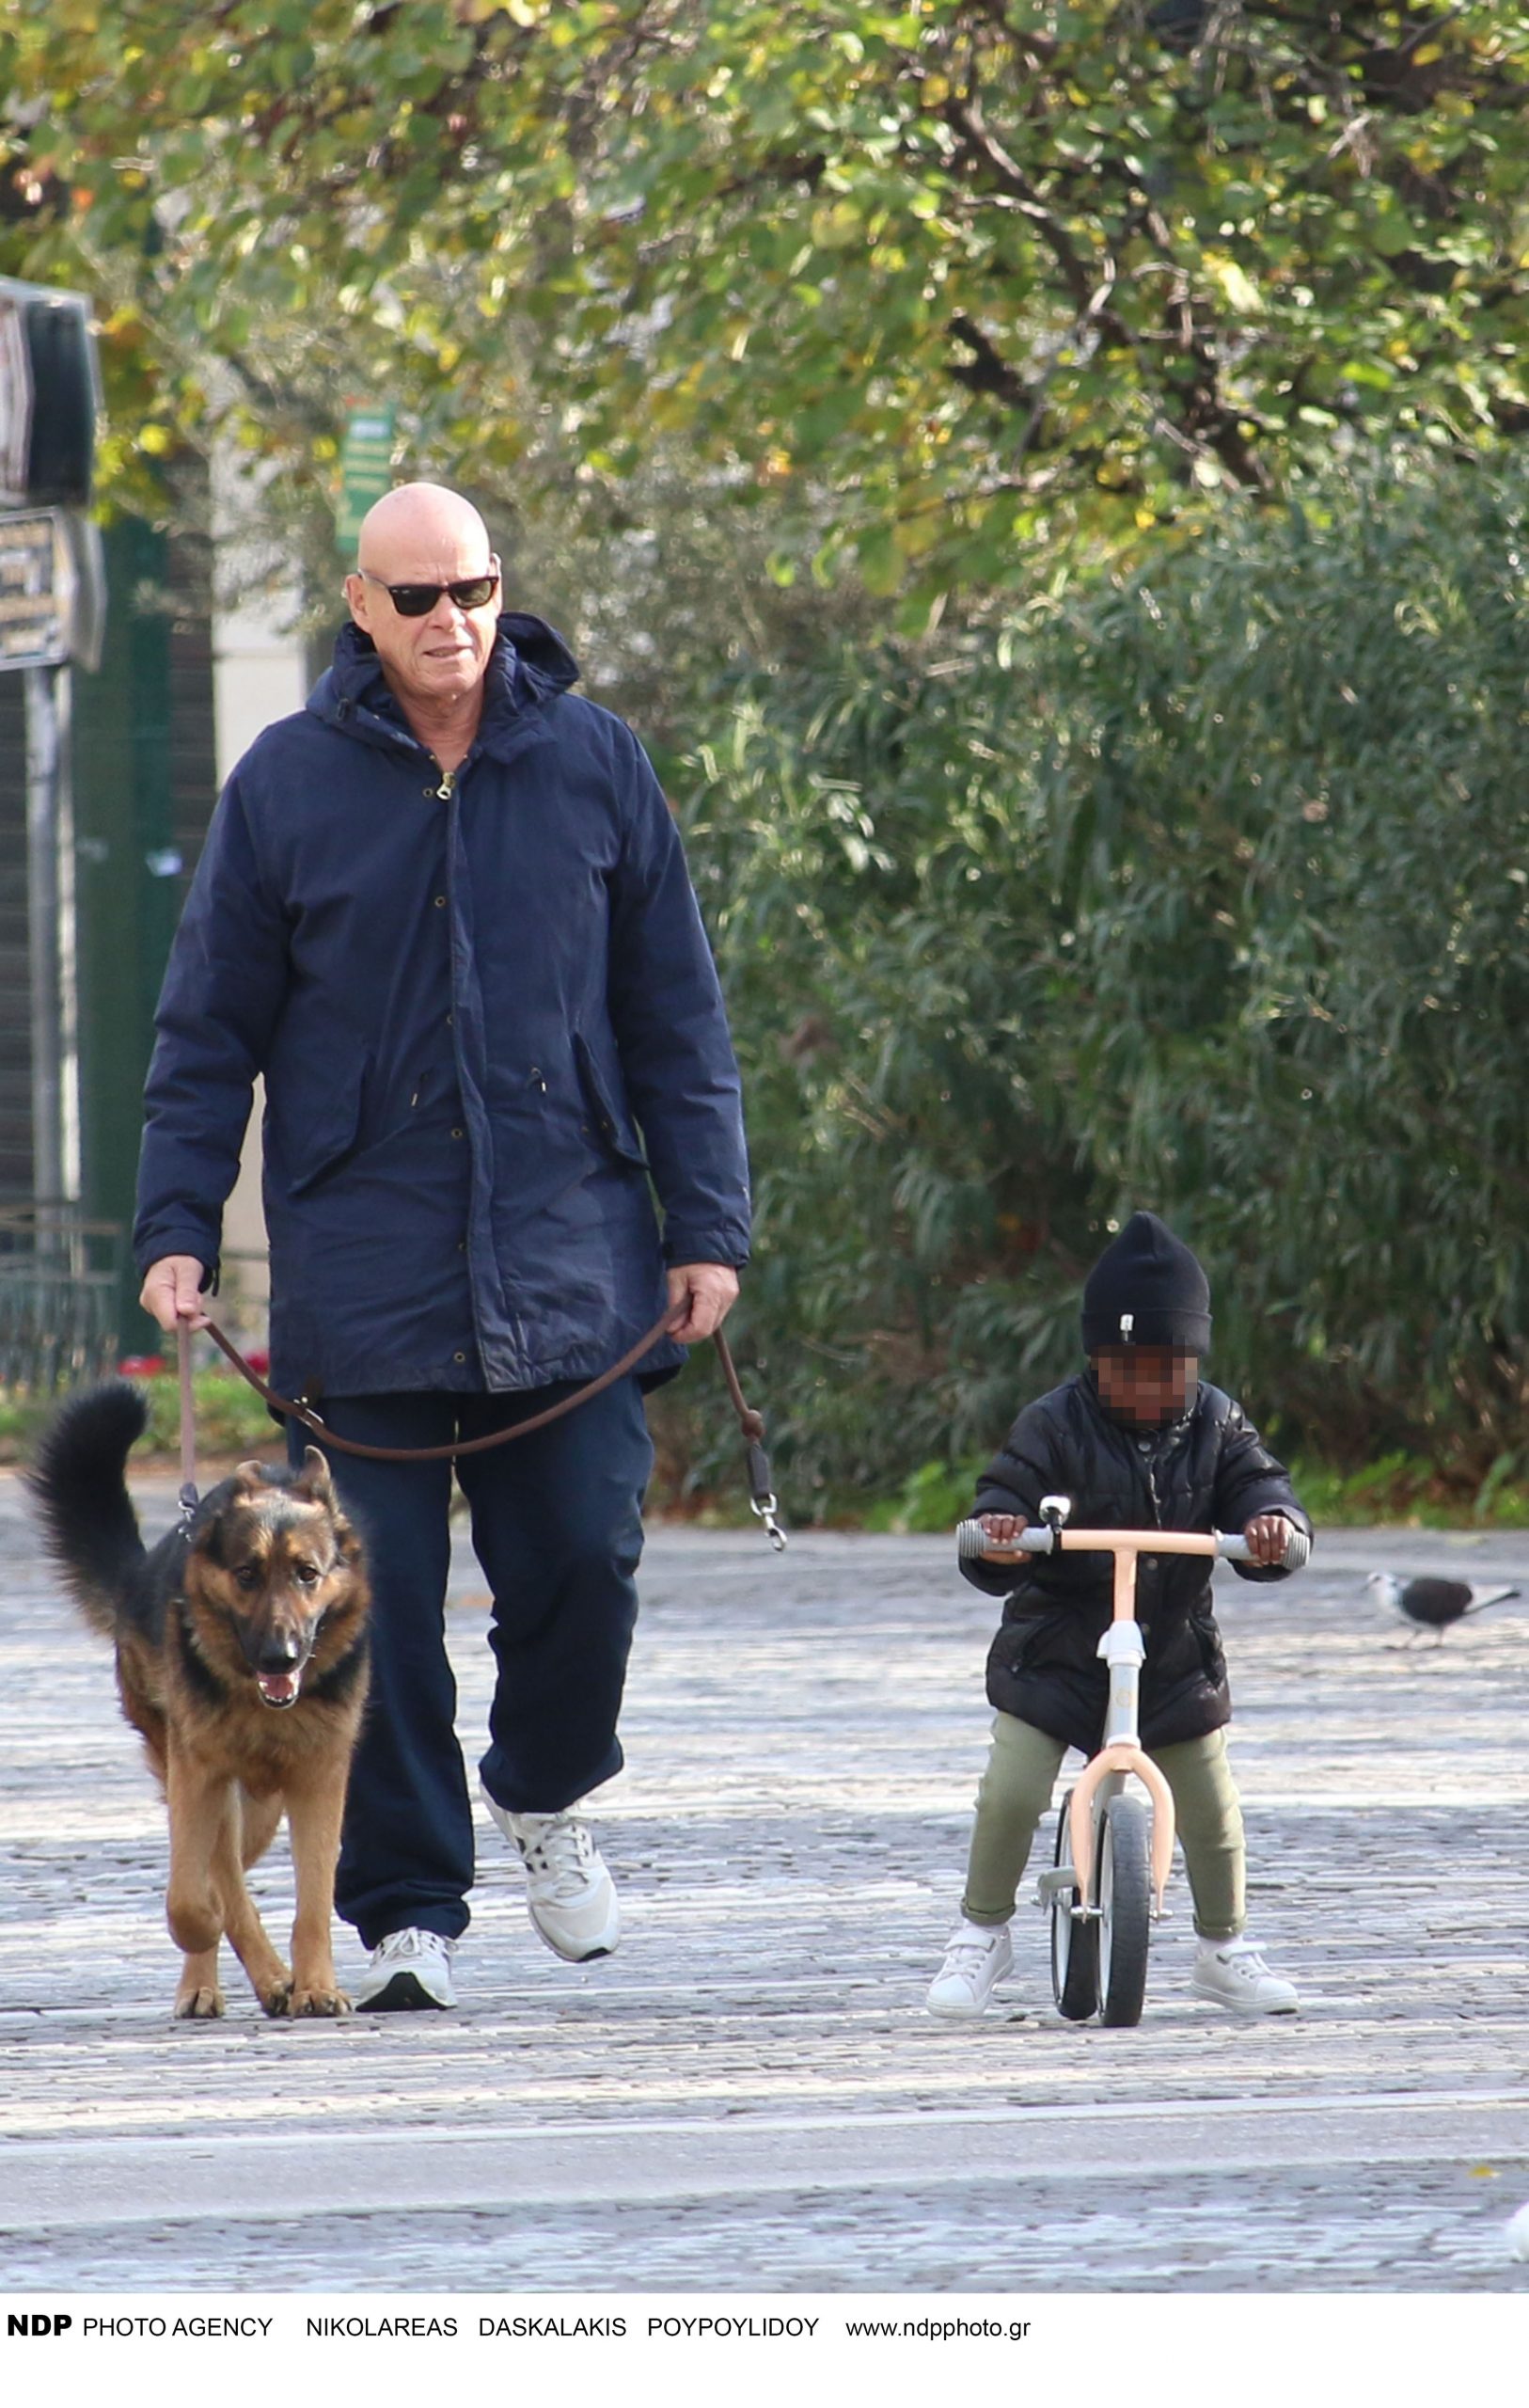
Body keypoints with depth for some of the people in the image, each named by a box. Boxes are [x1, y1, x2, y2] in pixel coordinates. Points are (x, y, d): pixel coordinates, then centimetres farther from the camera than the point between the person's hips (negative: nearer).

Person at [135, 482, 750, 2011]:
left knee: (583, 1555, -4)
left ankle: (546, 1796, 24)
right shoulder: (288, 783, 3)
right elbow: (208, 1034, 7)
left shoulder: (592, 765, 6)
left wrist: (706, 1224, 5)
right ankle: (406, 1909, 7)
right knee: (377, 1603, -2)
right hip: (362, 1276, -1)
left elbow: (675, 1014, 10)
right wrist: (174, 1231, -1)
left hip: (568, 1258, 1)